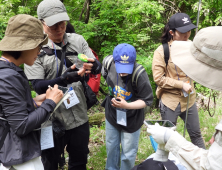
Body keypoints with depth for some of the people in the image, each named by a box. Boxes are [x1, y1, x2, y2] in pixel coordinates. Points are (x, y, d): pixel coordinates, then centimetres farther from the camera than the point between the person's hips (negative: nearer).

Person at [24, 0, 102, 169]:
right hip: (51, 119, -3)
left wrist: (93, 66, -27)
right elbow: (38, 86, -15)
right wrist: (65, 79, -32)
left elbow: (99, 67, -2)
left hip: (79, 117, 3)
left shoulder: (78, 40, -2)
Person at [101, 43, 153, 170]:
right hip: (112, 114, 4)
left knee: (128, 153, 12)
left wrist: (127, 105, -34)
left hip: (132, 119, -4)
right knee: (111, 147, 22)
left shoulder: (140, 75, -31)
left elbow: (147, 100, -21)